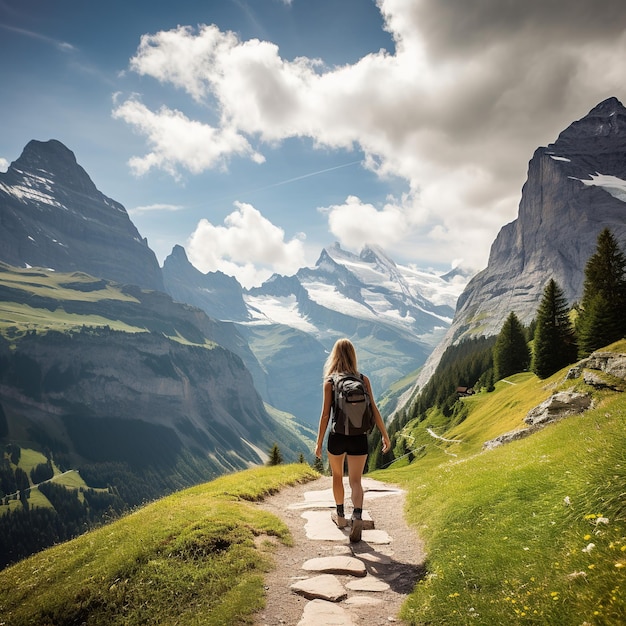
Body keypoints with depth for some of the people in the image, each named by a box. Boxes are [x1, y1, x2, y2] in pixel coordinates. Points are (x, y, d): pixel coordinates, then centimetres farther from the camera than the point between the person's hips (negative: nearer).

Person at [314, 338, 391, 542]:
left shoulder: (329, 382, -7)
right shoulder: (363, 380, -2)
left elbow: (325, 415, -7)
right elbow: (374, 410, -4)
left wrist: (319, 442, 0)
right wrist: (385, 435, 5)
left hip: (337, 437, -1)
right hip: (359, 438, 1)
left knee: (337, 477, 21)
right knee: (355, 481, 7)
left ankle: (340, 516, 36)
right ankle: (357, 516, -16)